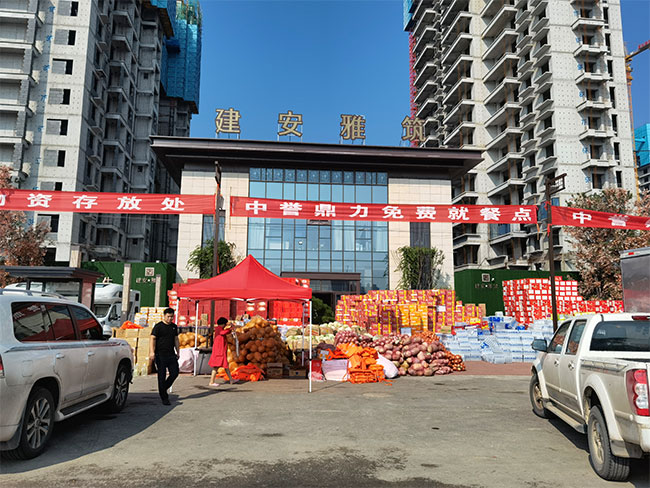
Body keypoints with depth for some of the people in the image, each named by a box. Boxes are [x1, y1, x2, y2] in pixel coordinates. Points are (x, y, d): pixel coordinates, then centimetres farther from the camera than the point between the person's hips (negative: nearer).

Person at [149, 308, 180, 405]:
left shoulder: (174, 327, 14)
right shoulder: (158, 326, -3)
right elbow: (153, 339, -9)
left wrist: (178, 352, 19)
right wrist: (152, 352, -20)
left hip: (171, 355, 5)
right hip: (161, 355, -5)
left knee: (175, 373, -1)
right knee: (162, 376, -1)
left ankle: (164, 389, 23)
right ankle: (164, 398, 7)